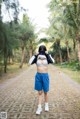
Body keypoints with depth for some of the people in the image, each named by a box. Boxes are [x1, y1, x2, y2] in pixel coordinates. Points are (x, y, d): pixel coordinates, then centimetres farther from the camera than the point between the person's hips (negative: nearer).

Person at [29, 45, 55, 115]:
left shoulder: (47, 57, 0)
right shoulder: (36, 58, 1)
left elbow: (53, 61, -20)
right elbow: (30, 62, -14)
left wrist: (48, 54, -15)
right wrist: (35, 55, -13)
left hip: (45, 76, -1)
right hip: (38, 76, 1)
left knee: (45, 92, 11)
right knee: (40, 92, 6)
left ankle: (46, 105, 31)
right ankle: (39, 107, 12)